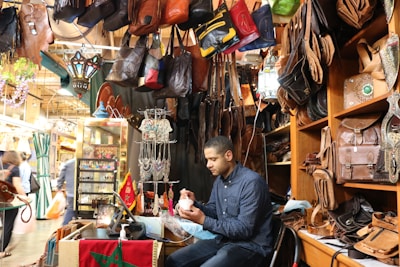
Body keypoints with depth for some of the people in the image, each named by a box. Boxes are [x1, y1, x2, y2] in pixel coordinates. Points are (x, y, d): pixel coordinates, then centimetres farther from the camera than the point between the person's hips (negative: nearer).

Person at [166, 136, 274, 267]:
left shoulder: (251, 182, -22)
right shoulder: (219, 179, 7)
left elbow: (244, 229, -24)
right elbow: (213, 211, 12)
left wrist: (203, 221, -25)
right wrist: (194, 204, -8)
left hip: (250, 246, -8)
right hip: (224, 239, 8)